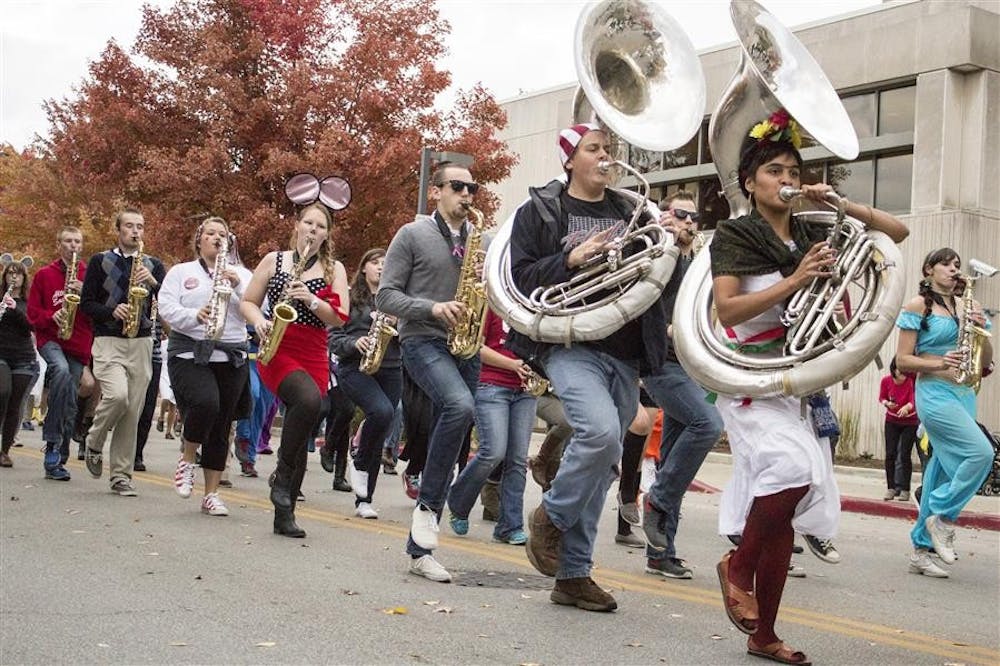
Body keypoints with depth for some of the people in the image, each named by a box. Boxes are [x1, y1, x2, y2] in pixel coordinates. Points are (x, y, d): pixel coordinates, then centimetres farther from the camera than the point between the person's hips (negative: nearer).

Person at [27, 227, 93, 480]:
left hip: (79, 345, 2)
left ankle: (56, 460, 11)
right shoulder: (44, 275, 8)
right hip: (50, 339, -2)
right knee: (61, 370, -34)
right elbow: (33, 312, 7)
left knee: (69, 407, 2)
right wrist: (51, 316, -13)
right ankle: (52, 438, -26)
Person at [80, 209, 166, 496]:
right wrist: (112, 312, -14)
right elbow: (86, 303, 3)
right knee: (117, 395, -24)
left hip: (141, 343, 3)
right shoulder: (100, 261, 7)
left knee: (133, 412, 0)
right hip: (108, 340, -3)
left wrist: (153, 282, -14)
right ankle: (94, 442, 4)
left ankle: (121, 475, 8)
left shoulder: (154, 265, 13)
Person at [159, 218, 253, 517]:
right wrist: (195, 316, -18)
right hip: (189, 352, -2)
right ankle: (187, 458, -1)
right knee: (205, 402, -28)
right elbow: (166, 308, -1)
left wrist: (238, 286, -13)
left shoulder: (242, 274, 15)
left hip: (231, 357, 3)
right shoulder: (181, 272, 12)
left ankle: (212, 494, 11)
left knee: (221, 427, 2)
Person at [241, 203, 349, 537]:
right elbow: (247, 302, 11)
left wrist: (310, 299, -15)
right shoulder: (274, 260, 9)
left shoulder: (334, 269, 9)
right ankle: (282, 475, -16)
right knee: (309, 398, -33)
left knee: (301, 438, 2)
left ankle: (284, 515, 12)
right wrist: (259, 322, -9)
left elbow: (339, 318, 0)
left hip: (314, 356, 3)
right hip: (276, 351, -2)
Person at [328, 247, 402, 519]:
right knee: (382, 411, -30)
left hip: (389, 371, 4)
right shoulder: (349, 297, 5)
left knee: (379, 437, 3)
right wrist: (354, 343, -17)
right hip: (354, 368, -4)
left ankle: (364, 500, 12)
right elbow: (334, 337, 1)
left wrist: (397, 324, -8)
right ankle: (359, 463, -5)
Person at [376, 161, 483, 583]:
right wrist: (432, 308, -18)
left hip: (465, 347, 5)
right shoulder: (412, 235, 1)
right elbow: (385, 296, -3)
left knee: (447, 449, 4)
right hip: (423, 342, -5)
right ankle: (427, 504, -16)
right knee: (460, 406, -34)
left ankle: (419, 549, 12)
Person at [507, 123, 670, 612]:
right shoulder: (540, 212, 4)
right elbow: (520, 277, -5)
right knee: (599, 430, -28)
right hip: (571, 346, -5)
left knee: (601, 464, 6)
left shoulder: (630, 212, 16)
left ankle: (573, 575, 16)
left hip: (626, 353, 5)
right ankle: (551, 516, -1)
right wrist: (571, 259, -17)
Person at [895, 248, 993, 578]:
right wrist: (939, 363, -19)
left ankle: (921, 549, 11)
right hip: (934, 393, -6)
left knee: (945, 471, 5)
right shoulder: (917, 306, -1)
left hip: (964, 395, 6)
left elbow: (986, 361, 14)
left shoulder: (965, 307, 14)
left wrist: (981, 329, -4)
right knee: (981, 453, -21)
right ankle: (941, 517, -3)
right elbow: (902, 360, -4)